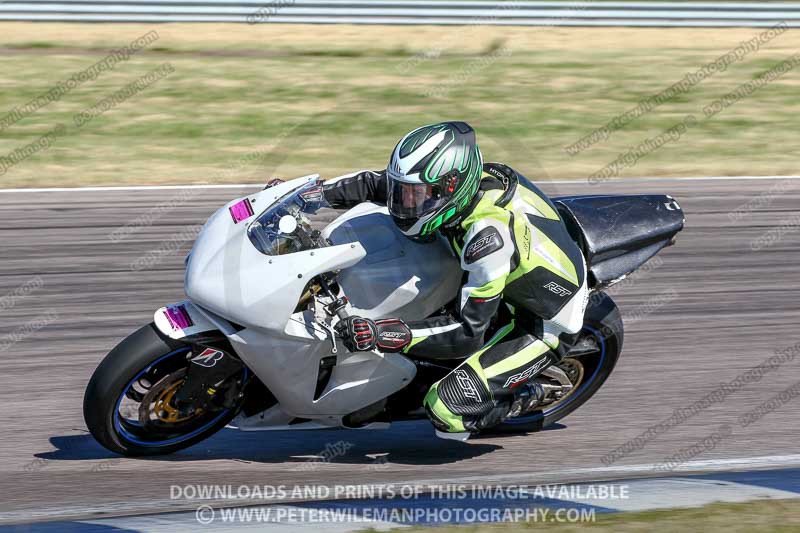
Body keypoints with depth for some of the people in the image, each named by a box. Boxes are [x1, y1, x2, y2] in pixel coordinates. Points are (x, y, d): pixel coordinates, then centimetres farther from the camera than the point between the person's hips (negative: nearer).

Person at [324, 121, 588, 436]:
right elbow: (377, 184, 2)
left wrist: (385, 335, -39)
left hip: (545, 326, -9)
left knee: (445, 407, -20)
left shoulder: (489, 236, -38)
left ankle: (525, 397, 7)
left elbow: (469, 332, -33)